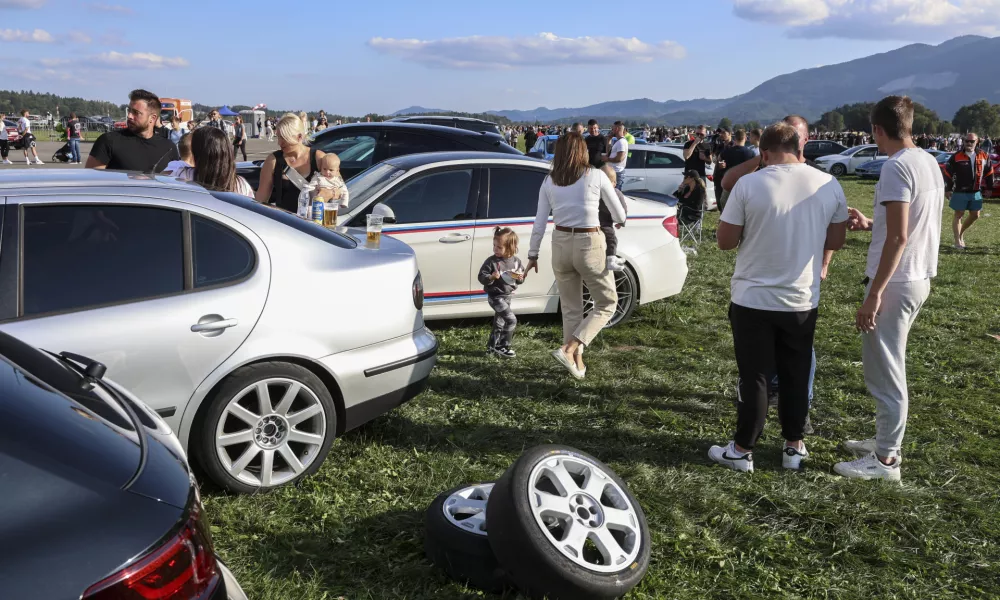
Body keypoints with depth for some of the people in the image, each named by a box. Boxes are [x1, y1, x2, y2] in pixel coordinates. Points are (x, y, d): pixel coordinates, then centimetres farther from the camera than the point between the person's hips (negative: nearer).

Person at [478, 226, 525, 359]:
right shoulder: (491, 261, -14)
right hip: (496, 297, -6)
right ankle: (503, 347, -7)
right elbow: (481, 277, -12)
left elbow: (521, 277, 12)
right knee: (511, 320, -17)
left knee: (499, 324, 18)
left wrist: (520, 277, -11)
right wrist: (491, 277, -31)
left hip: (507, 297, 7)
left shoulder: (516, 261, 1)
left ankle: (492, 347, 33)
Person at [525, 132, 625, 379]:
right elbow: (619, 216, 1)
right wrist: (616, 221, 25)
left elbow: (539, 223, 3)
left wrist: (533, 255, 14)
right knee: (607, 303, 11)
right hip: (589, 245, -4)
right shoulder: (596, 176, -6)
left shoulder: (549, 182, 3)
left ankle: (577, 360, 23)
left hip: (561, 245, 4)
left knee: (571, 308, 17)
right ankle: (569, 348, -3)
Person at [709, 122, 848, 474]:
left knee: (754, 377, 6)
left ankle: (742, 451, 17)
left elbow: (725, 241, -7)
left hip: (753, 299, -3)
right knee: (796, 375, 16)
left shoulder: (749, 185, -13)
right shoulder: (829, 185, -3)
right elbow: (836, 241, 7)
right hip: (803, 300, 3)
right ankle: (794, 447, 26)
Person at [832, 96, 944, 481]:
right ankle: (885, 441, 31)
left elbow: (898, 238, -23)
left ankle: (885, 460, 9)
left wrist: (874, 293, -21)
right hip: (919, 278, 10)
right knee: (889, 367, 20)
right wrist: (871, 225, 22)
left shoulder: (897, 167, -18)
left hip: (895, 282, -10)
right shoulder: (928, 162, 10)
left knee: (884, 371, 0)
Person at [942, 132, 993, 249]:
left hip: (976, 193, 4)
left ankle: (961, 233, 32)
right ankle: (957, 241, 7)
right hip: (960, 192, -4)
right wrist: (948, 189, -6)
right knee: (959, 215, 2)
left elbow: (989, 172, 13)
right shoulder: (956, 157, -8)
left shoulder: (983, 156, 3)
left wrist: (988, 188, 12)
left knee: (975, 215, 11)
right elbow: (947, 173, -5)